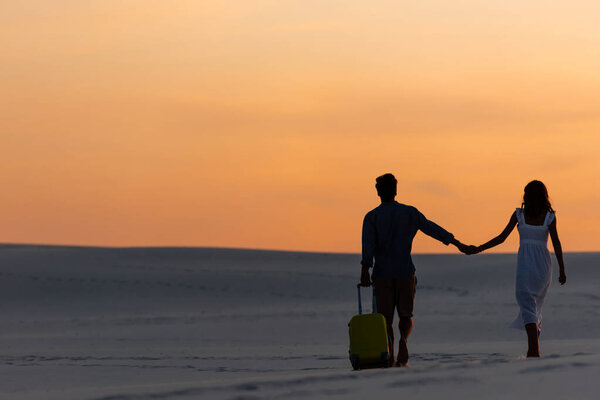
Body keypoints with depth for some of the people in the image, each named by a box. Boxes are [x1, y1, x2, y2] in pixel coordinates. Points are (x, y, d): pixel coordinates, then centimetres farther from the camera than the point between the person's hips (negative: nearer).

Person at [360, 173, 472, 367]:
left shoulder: (372, 217, -1)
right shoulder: (409, 213, 4)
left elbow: (368, 245, -12)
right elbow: (434, 229, 6)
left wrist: (365, 272, -17)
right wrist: (459, 245, 12)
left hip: (382, 274, -1)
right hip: (405, 272, 1)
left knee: (386, 318, 5)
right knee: (405, 315, 11)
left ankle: (389, 358, -6)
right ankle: (403, 338, -21)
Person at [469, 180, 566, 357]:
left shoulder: (519, 214, -1)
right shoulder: (549, 216, 0)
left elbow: (501, 238, 0)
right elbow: (556, 244, -4)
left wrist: (478, 249, 10)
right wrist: (562, 270, 1)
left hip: (525, 263, -2)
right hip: (543, 263, 2)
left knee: (527, 305, -6)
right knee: (536, 304, 20)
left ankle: (534, 350, -23)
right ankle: (533, 349, 22)